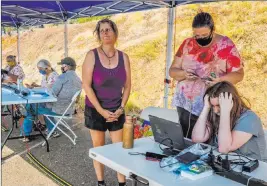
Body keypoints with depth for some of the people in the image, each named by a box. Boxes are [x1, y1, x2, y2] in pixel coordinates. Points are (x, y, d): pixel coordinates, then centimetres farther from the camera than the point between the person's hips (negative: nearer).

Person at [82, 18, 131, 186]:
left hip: (116, 111, 2)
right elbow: (86, 85, -12)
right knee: (99, 147, 10)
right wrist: (101, 111, -14)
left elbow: (127, 86, 4)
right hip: (95, 110, -2)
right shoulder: (92, 55, -8)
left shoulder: (123, 57, 0)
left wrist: (121, 108, -5)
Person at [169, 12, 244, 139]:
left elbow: (239, 74, -5)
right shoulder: (187, 44, 3)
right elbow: (172, 71, 5)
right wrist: (184, 73, -17)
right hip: (185, 105, 3)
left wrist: (220, 80, -24)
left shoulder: (226, 45, -6)